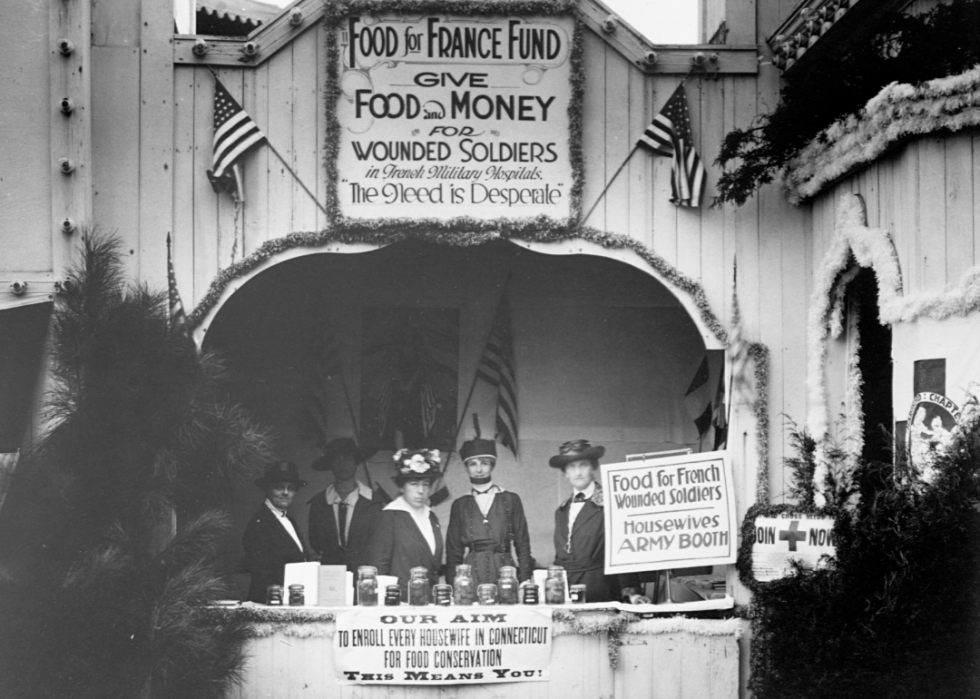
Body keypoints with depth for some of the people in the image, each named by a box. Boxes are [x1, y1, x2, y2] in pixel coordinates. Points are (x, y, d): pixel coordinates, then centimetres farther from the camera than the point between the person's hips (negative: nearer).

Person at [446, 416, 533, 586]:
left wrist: (525, 582, -2)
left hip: (503, 572, 0)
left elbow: (522, 545, 8)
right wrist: (452, 586, 1)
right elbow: (453, 551, 12)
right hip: (470, 575, 0)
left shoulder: (510, 500, 8)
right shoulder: (460, 505, 11)